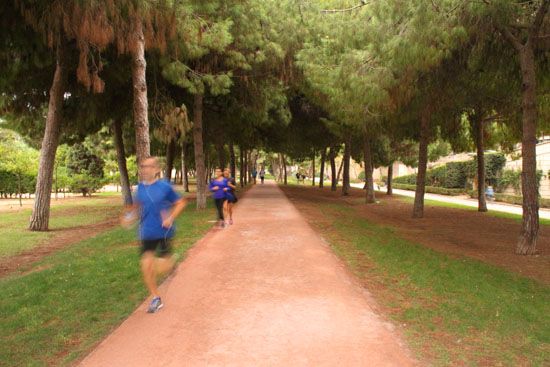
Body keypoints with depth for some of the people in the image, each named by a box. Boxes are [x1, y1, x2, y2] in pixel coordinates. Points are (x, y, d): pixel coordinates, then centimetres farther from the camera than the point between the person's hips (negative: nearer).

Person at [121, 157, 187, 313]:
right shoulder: (140, 187, 1)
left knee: (162, 268, 2)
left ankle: (171, 263, 41)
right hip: (146, 234, 4)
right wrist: (130, 217, 3)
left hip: (163, 232, -4)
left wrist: (171, 218, -15)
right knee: (146, 266, -1)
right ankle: (156, 299, 18)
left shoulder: (165, 187, -12)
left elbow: (181, 202, -3)